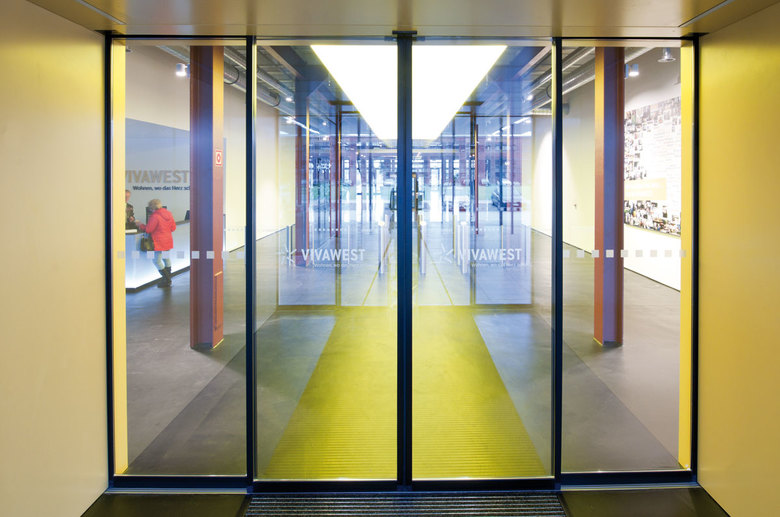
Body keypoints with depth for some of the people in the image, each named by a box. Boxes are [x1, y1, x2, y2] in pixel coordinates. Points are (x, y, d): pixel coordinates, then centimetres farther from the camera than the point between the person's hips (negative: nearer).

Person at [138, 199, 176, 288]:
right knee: (166, 258, 18)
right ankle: (168, 279, 25)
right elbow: (173, 228, 10)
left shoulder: (155, 216, -19)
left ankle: (166, 280, -1)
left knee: (157, 261, 1)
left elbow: (148, 229, -14)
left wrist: (141, 225, 3)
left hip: (159, 242, -8)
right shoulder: (169, 214, 3)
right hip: (168, 240, 8)